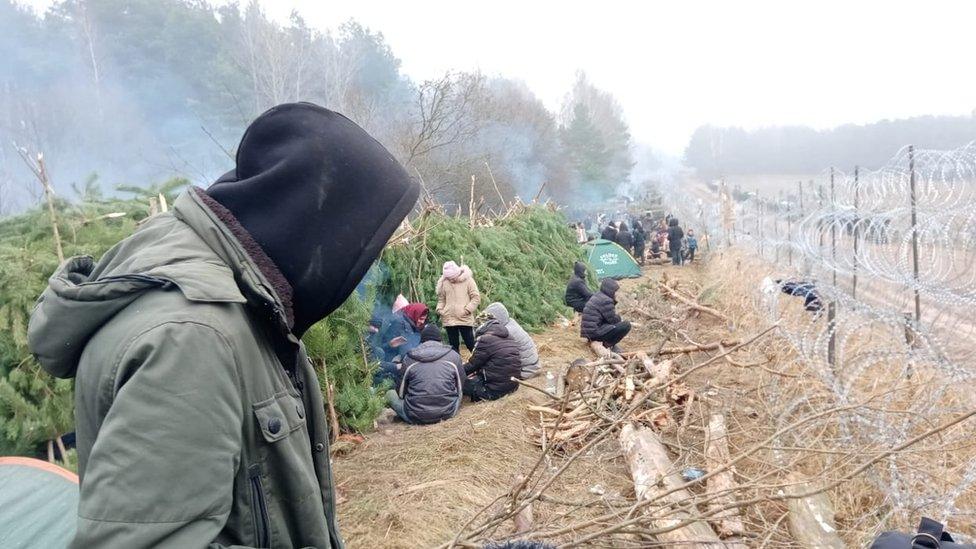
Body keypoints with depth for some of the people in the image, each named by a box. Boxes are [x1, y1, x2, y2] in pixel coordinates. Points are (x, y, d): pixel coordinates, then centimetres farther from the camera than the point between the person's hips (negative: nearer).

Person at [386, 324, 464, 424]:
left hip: (416, 417, -1)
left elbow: (400, 391, 4)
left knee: (390, 393, 19)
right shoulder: (453, 356, -2)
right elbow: (460, 387, 8)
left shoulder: (409, 358, -4)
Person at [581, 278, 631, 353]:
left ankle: (607, 342, 15)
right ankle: (608, 345, -5)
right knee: (626, 325, -12)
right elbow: (613, 320, -10)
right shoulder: (606, 300, -15)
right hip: (595, 333, -10)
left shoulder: (597, 296, 15)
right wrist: (618, 316, 11)